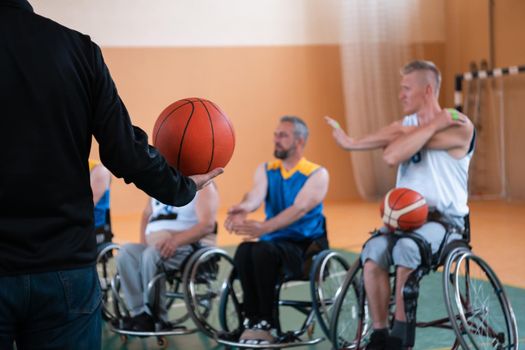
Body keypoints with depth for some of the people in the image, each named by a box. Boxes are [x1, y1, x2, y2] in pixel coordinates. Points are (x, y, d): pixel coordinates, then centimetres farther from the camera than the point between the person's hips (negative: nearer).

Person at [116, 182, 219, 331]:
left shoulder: (202, 185, -2)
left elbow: (207, 225, -15)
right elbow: (147, 214, 27)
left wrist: (176, 240, -29)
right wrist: (144, 244, 7)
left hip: (191, 247, -7)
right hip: (156, 247, 7)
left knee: (152, 255, -34)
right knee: (126, 252, -23)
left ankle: (157, 318, -24)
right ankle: (140, 314, -29)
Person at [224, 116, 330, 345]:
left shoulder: (317, 174, -4)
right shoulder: (265, 170, 10)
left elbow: (299, 209, -21)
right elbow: (256, 195, -11)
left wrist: (264, 227, -38)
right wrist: (243, 208, -38)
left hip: (305, 247, -4)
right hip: (272, 241, 4)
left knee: (262, 250, -34)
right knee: (244, 251, -31)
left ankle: (264, 324, -22)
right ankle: (252, 320, -21)